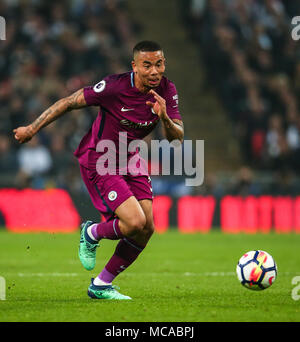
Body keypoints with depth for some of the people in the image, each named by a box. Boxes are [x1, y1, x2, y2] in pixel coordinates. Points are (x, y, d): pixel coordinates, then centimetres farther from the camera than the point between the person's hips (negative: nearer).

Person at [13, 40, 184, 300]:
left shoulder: (167, 91, -8)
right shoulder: (114, 87, -24)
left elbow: (177, 138, -9)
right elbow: (69, 103, -13)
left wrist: (164, 118, -31)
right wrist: (32, 129, -7)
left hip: (129, 160, 7)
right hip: (98, 161, -7)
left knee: (147, 229, -2)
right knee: (135, 223, -21)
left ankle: (101, 285, 15)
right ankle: (92, 234, 13)